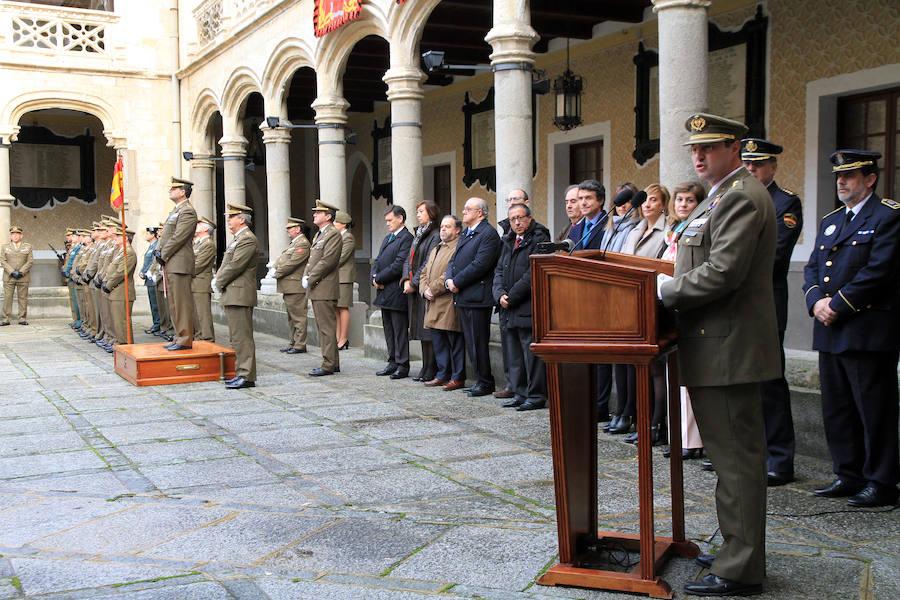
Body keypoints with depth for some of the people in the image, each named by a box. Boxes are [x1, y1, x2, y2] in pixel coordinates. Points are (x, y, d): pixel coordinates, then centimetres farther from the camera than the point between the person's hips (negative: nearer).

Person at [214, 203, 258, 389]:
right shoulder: (237, 239, 21)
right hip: (232, 296, 11)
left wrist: (218, 283, -8)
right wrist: (217, 278, 7)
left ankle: (247, 376, -9)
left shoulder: (247, 239, -13)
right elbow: (226, 263, 24)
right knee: (237, 337, 13)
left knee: (242, 337, -10)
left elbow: (235, 266, -19)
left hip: (240, 295, -11)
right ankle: (242, 373, 17)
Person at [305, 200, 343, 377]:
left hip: (325, 289, -10)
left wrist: (310, 280, -15)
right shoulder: (319, 235, 21)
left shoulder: (333, 234, -11)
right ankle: (333, 362, 18)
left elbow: (327, 261, -19)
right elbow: (312, 259, 23)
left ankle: (329, 364, -5)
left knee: (327, 328, -8)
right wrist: (306, 276, 6)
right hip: (316, 290, 10)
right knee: (322, 327, 12)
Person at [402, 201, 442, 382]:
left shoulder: (436, 236, -9)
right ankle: (426, 368, 14)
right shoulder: (418, 236, 18)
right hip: (415, 289, 8)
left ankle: (431, 370, -3)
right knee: (422, 330, 9)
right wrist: (406, 279, -2)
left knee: (428, 330, -7)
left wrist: (414, 283, -13)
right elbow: (409, 260, 14)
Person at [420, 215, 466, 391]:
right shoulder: (435, 249, 22)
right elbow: (424, 272, 20)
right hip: (433, 304, 9)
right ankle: (442, 375, 21)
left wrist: (433, 289, -15)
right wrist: (425, 290, 2)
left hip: (450, 303, -9)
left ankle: (458, 378, 3)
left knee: (455, 342, -3)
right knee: (438, 341, 12)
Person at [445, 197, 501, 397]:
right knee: (470, 341, 12)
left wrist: (457, 282, -14)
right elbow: (453, 260, 19)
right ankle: (480, 380, 20)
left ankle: (485, 383, 4)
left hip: (477, 297, -9)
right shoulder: (465, 234, 19)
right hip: (463, 297, 9)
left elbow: (480, 264, -19)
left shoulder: (488, 234, -11)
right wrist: (449, 280, 0)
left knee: (478, 341, -5)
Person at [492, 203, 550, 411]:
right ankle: (520, 393, 20)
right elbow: (499, 271, 15)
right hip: (509, 310, 8)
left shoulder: (539, 240, -7)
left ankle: (537, 395, 1)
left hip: (529, 307, -8)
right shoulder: (509, 242, 18)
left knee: (531, 353, -5)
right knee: (515, 354, 12)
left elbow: (533, 274, -15)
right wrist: (500, 294, -3)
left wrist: (512, 297, -13)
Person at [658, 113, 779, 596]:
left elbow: (722, 273, -25)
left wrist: (665, 291, -13)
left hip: (728, 350, -11)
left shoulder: (741, 197, -16)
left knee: (736, 456, -4)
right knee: (732, 453, 17)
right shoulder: (723, 195, 19)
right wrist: (671, 284, 11)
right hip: (725, 346, 11)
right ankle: (739, 550, 30)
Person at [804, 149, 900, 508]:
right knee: (836, 409, 12)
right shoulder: (830, 221, 19)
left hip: (868, 332, -8)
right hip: (830, 331, 8)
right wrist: (816, 301, -5)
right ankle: (848, 476, 23)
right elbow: (812, 268, 14)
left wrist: (838, 305, -16)